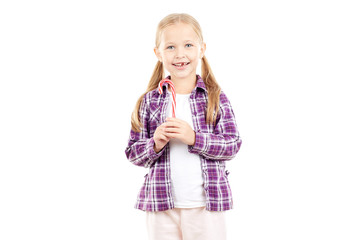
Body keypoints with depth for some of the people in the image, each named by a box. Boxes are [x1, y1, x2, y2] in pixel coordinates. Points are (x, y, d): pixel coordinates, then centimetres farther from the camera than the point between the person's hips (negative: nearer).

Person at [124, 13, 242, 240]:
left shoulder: (216, 98, 1)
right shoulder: (150, 101, 3)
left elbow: (232, 145, -5)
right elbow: (133, 152, 4)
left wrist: (194, 138, -18)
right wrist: (155, 144, -16)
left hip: (206, 205, -1)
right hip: (162, 206, 1)